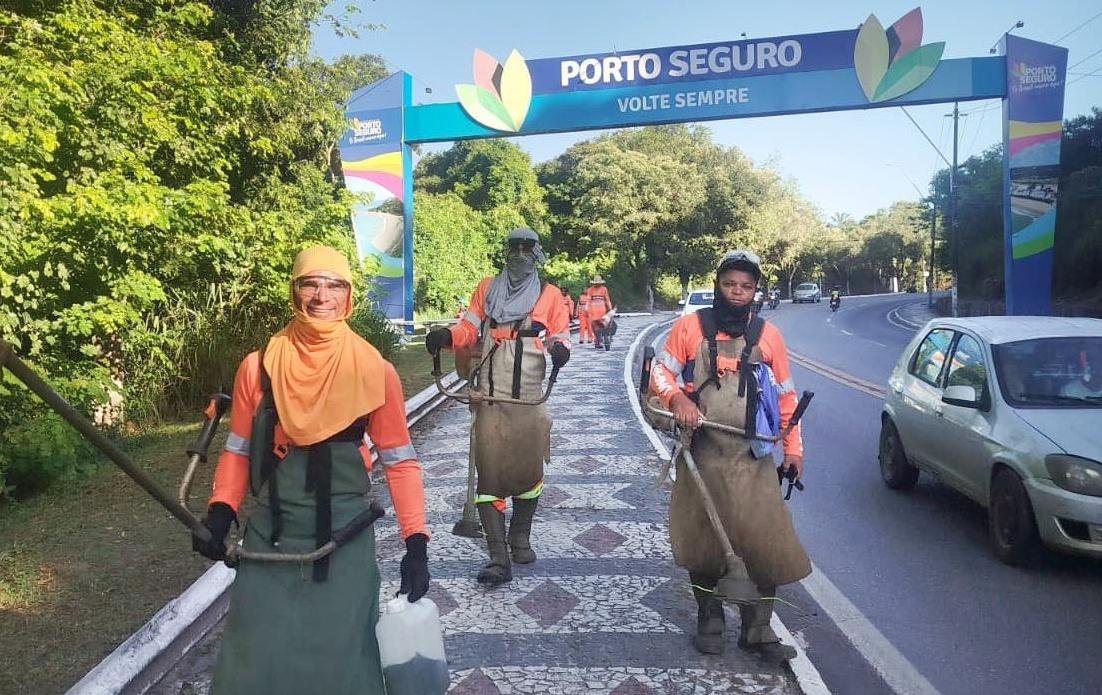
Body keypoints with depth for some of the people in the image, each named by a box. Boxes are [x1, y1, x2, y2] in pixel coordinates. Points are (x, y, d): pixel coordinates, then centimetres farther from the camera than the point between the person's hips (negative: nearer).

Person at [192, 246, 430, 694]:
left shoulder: (375, 372, -6)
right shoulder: (258, 367, -2)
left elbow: (400, 460, -3)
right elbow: (239, 450, 7)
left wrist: (416, 542, -9)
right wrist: (220, 514, -7)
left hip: (345, 537, -1)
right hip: (271, 534, 1)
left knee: (340, 654, 9)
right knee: (260, 656, 10)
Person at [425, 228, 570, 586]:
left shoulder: (549, 295, 7)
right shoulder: (487, 288, 11)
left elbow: (560, 335, 7)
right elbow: (469, 327, 6)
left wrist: (559, 349, -17)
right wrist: (446, 335, -15)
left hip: (529, 400, 0)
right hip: (489, 399, 0)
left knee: (529, 469, 10)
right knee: (489, 473, -5)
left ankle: (520, 539, 32)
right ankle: (498, 558, -2)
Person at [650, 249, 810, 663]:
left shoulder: (767, 334, 6)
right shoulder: (691, 326, 1)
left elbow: (785, 395, 12)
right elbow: (661, 370, 2)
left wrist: (793, 448, 10)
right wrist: (677, 397, -18)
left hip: (753, 460, 1)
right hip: (701, 455, 0)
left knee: (764, 542, -3)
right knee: (701, 540, 8)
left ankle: (758, 629, 15)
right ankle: (709, 621, 27)